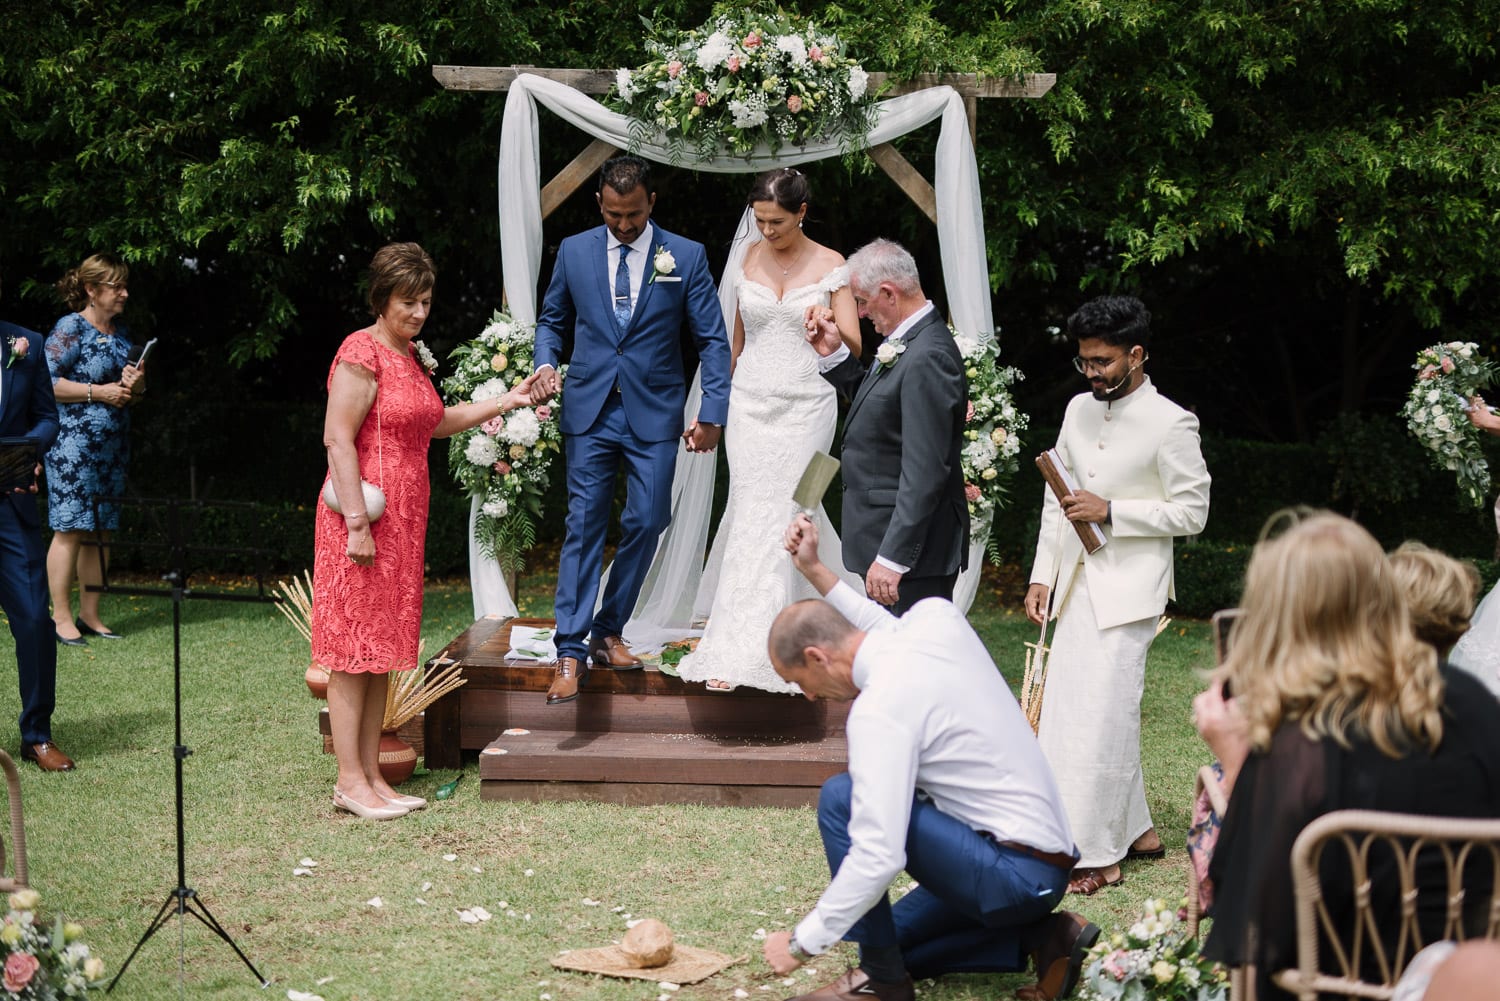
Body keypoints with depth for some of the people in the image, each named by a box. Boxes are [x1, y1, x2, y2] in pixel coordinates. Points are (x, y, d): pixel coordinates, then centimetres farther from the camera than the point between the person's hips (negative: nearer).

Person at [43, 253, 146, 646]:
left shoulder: (120, 333, 16)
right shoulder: (70, 328, -6)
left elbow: (131, 394, 24)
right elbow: (45, 382, -14)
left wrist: (135, 386, 0)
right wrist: (98, 392, -15)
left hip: (112, 444, 7)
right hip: (73, 441, -7)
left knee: (100, 532, 7)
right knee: (70, 529, -8)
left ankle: (90, 615, 12)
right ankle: (61, 617, -5)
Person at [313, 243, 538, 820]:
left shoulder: (412, 355, 16)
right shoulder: (362, 352, -11)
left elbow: (435, 423, 30)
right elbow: (337, 439, -17)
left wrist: (508, 401, 23)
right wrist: (357, 523, -21)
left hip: (403, 521, 9)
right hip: (364, 517, -9)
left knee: (383, 648, 9)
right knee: (354, 646, -5)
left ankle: (372, 775, 14)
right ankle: (350, 780, -2)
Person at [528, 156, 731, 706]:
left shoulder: (686, 257, 0)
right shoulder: (574, 252, 5)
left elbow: (713, 339, 2)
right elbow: (552, 320, 17)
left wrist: (712, 413, -5)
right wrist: (546, 363, -3)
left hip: (654, 413, 0)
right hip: (590, 412, 0)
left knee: (645, 524, 1)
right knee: (584, 526, -4)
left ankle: (608, 633, 17)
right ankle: (571, 650, -5)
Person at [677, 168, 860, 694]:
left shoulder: (831, 266, -1)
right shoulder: (749, 258, 8)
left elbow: (854, 344, -6)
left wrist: (832, 336, -28)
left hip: (806, 407, -3)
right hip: (749, 403, 3)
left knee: (775, 517, -7)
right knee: (751, 513, -4)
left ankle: (738, 653, -3)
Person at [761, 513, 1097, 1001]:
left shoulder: (880, 708, -23)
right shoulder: (937, 618, -1)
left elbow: (878, 859, -27)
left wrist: (802, 942, -17)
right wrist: (816, 572, 23)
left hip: (1014, 875, -10)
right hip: (1049, 860, 10)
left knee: (840, 798, -14)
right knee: (894, 939, 22)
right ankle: (1042, 937, 9)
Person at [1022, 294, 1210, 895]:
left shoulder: (1170, 425, -10)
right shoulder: (1079, 410, 10)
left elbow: (1192, 512, -8)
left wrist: (1110, 512, -16)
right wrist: (1042, 574, 10)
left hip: (1129, 588, -7)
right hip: (1078, 581, 7)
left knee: (1100, 715, -9)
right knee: (1069, 709, 10)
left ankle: (1096, 854, -2)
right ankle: (1134, 830, 23)